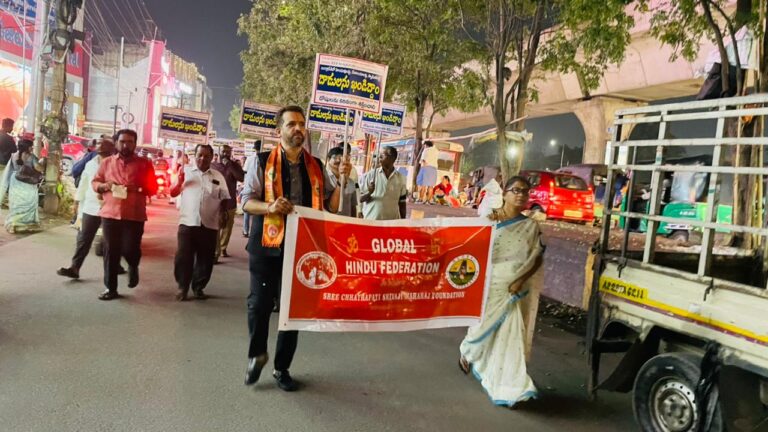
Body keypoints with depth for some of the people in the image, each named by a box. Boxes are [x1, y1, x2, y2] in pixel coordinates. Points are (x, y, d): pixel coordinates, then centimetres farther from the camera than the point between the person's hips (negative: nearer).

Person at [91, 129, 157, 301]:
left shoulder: (144, 164, 2)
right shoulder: (107, 162, 10)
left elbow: (153, 188, 1)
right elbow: (94, 182, 15)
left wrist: (138, 188, -17)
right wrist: (104, 185, -7)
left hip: (134, 215, -2)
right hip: (110, 213, 2)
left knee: (130, 249, -5)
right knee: (111, 251, 5)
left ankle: (133, 267, 32)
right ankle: (111, 288, 15)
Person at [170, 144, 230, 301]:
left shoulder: (218, 176, 10)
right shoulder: (185, 172, 7)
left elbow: (224, 198, 12)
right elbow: (173, 193, 6)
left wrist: (223, 215, -1)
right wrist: (179, 182, -12)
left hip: (209, 225, 1)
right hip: (187, 223, -1)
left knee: (205, 259, 7)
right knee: (183, 257, 0)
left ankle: (198, 287, 21)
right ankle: (182, 287, 14)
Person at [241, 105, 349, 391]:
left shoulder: (316, 167, 8)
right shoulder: (263, 161, -2)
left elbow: (331, 206, 7)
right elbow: (246, 201, -3)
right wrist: (269, 207, -23)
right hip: (267, 246, -3)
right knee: (260, 304, 0)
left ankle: (282, 367, 26)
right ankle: (256, 354, 30)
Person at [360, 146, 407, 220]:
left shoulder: (400, 178, 3)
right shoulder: (370, 175, -1)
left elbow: (402, 203, 9)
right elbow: (361, 199, 1)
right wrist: (369, 193, -19)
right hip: (371, 221, -1)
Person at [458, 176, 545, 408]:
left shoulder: (530, 227, 2)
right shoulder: (489, 218, -4)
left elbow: (537, 258, 4)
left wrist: (520, 281, -6)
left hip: (509, 289, 2)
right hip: (486, 284, -1)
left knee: (510, 335, -2)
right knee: (482, 327, 11)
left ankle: (509, 386, 5)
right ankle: (467, 352, 44)